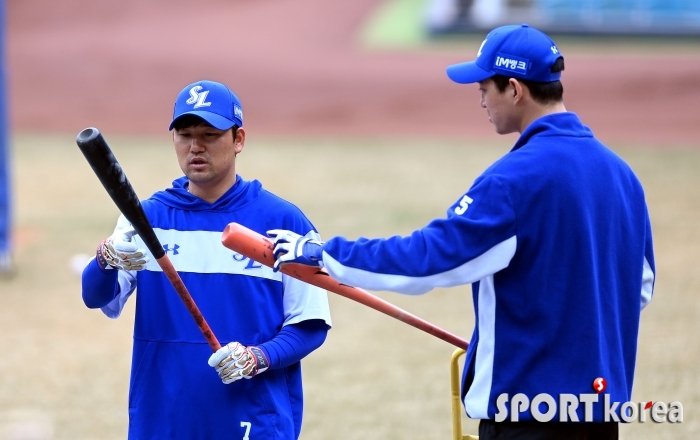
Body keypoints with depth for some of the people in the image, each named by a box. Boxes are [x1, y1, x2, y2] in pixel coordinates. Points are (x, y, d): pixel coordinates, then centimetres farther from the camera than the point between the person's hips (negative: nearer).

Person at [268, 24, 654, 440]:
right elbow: (640, 287, 16)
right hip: (603, 404, 8)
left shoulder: (517, 176, -17)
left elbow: (429, 256, -18)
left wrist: (326, 253, -8)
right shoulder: (622, 174, 7)